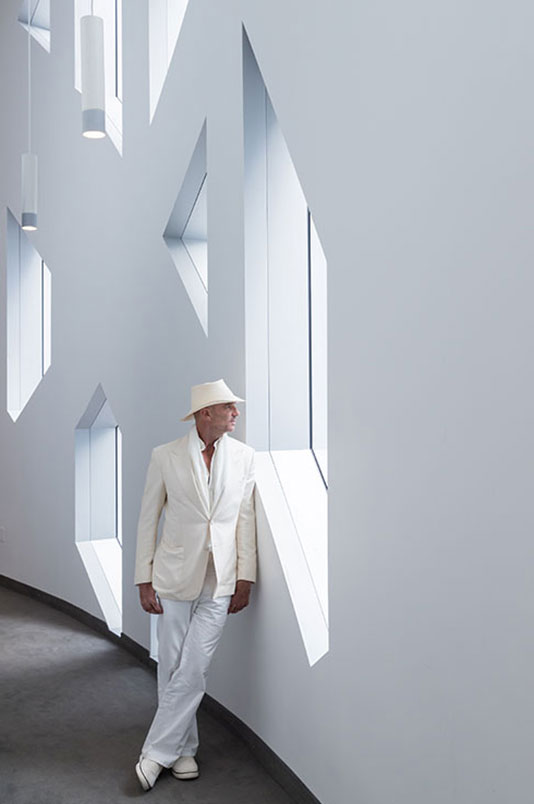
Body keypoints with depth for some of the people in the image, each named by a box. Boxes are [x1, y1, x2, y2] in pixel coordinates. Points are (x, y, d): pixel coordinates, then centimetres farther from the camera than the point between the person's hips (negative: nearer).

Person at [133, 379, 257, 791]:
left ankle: (157, 753, 11)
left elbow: (247, 520, 4)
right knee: (172, 668, 7)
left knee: (193, 669, -4)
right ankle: (183, 749, 26)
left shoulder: (244, 456, 1)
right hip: (176, 575, 0)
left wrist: (245, 578, 1)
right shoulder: (165, 456, -3)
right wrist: (144, 580, -1)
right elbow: (148, 519, 1)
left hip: (220, 580, 1)